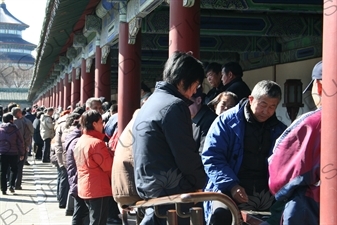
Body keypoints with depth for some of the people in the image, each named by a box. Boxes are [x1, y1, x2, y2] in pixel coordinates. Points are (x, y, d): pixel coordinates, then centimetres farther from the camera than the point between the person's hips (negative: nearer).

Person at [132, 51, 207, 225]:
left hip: (148, 189, 9)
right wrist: (202, 183, -1)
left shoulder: (150, 102, 15)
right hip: (172, 192, -9)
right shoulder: (174, 106, -14)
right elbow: (186, 156, -16)